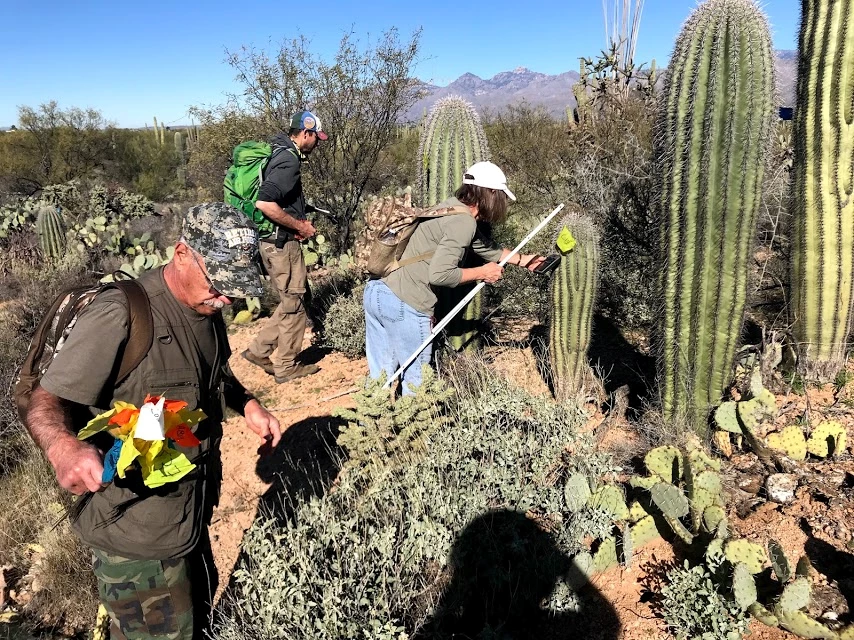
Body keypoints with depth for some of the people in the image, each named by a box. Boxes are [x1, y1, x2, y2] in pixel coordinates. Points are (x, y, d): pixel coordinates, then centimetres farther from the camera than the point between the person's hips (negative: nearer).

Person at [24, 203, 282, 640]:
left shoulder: (207, 307, 1)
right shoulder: (120, 316, -25)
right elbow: (46, 402, -22)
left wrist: (248, 405, 2)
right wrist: (63, 446, -42)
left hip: (192, 517, 8)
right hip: (137, 536, -8)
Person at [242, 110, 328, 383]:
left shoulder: (279, 152, 13)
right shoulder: (289, 160, -18)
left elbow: (277, 198, 23)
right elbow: (264, 204, -29)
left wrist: (302, 209, 15)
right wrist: (299, 225, -17)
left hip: (274, 240, 10)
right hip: (281, 241, -10)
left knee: (292, 302, 18)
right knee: (294, 304, 3)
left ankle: (259, 350, 21)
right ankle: (286, 367, 14)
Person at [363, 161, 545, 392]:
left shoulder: (450, 207, 17)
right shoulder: (464, 222, -12)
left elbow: (487, 248, 32)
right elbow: (439, 274, -20)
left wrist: (522, 259, 40)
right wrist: (481, 273, -6)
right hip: (404, 305, -9)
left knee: (381, 378, 17)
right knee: (415, 380, 8)